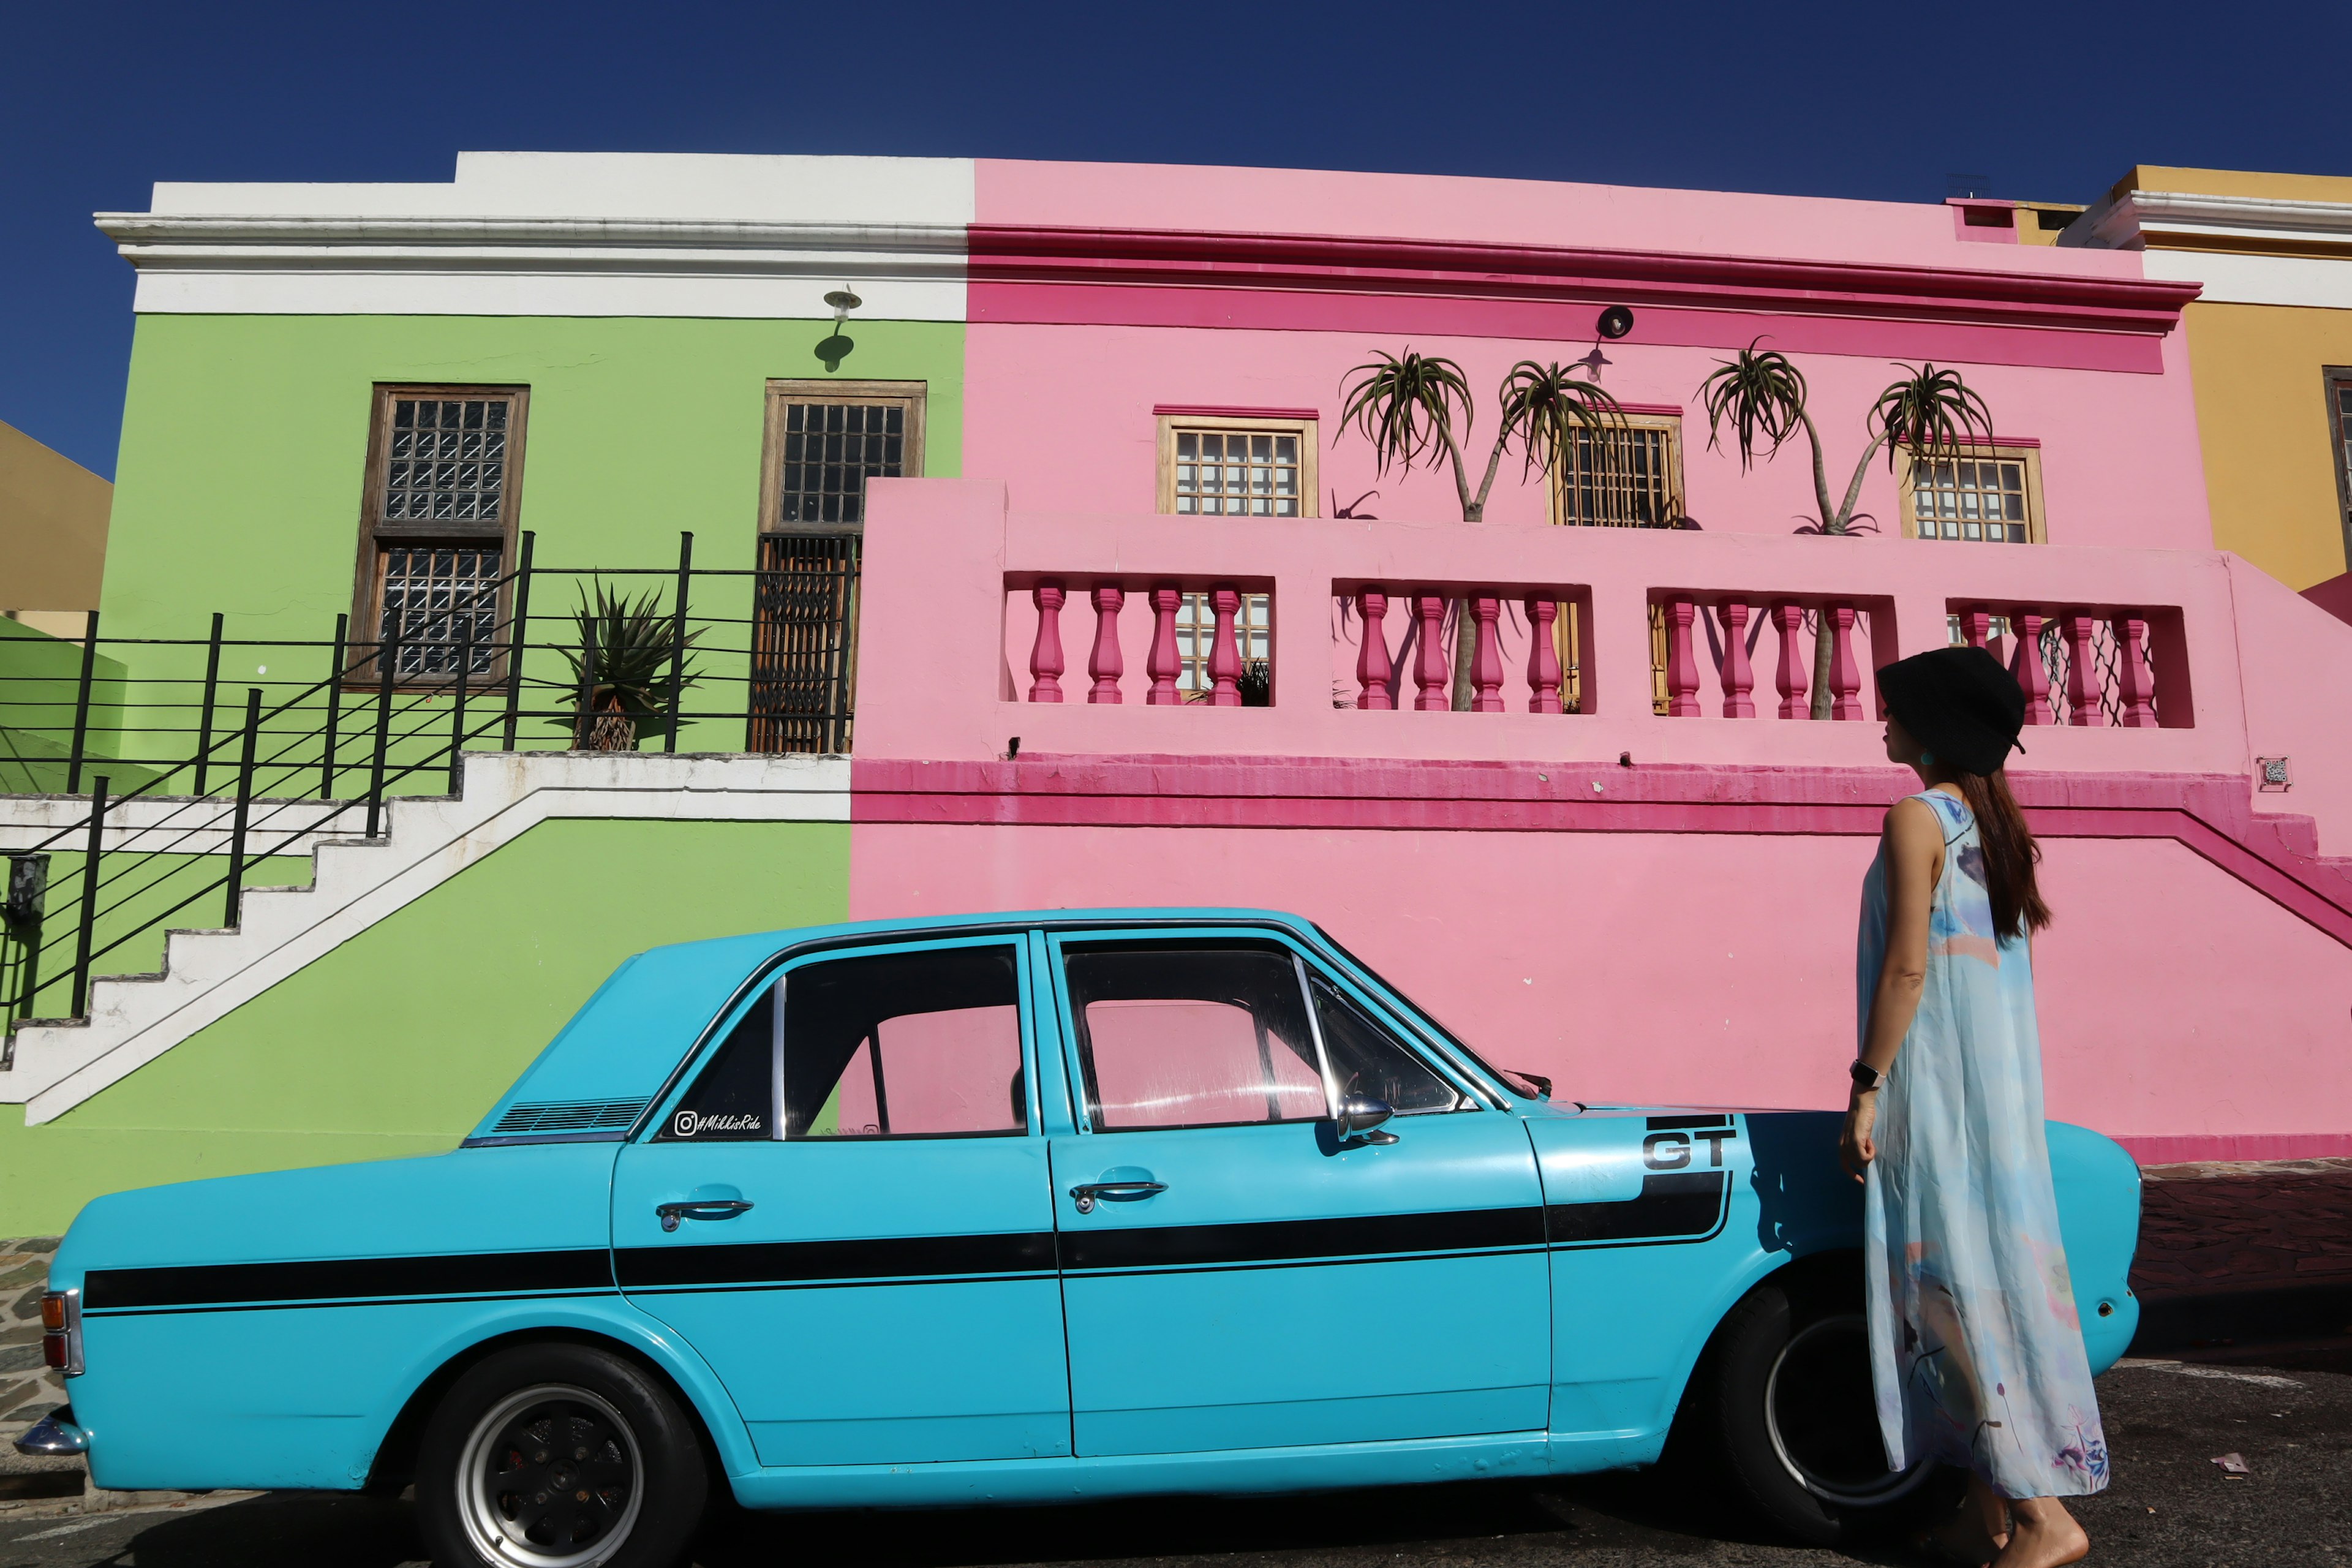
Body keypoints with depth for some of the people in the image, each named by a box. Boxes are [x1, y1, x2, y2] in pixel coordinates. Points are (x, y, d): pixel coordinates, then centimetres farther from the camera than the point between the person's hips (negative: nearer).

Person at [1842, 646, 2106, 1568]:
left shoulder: (1918, 818, -12)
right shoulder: (2001, 825, 13)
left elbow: (1907, 965, -18)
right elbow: (2016, 964, 17)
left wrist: (1867, 1087, -14)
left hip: (1936, 1078, -9)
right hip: (2003, 1079, 9)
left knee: (1955, 1282, -4)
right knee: (1996, 1268, 10)